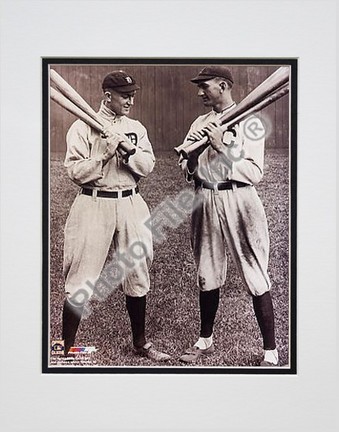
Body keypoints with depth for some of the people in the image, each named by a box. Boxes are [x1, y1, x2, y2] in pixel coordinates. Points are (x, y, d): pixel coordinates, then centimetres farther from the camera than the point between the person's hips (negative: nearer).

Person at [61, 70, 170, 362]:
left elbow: (147, 166, 1)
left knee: (137, 275, 11)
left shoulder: (136, 128, 12)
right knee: (81, 282, -4)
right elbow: (76, 172, -9)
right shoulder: (83, 127, -3)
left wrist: (127, 149, -15)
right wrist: (106, 153, -18)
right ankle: (66, 348, 9)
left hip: (131, 204, 5)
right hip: (94, 204, -5)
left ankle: (140, 343, 27)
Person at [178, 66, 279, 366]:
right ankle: (206, 340, 32)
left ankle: (271, 352, 8)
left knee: (256, 277, -3)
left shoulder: (249, 122, -4)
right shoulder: (200, 123, 13)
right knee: (207, 275, 15)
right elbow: (185, 167, 8)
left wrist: (222, 149, -19)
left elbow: (255, 172, -13)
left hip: (238, 201, -6)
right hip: (205, 201, 6)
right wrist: (194, 149, -11)